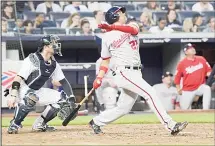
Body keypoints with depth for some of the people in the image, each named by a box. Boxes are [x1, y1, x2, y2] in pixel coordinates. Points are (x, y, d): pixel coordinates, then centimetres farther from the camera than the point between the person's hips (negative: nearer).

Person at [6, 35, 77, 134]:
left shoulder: (54, 64, 2)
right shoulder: (33, 59, -20)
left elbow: (63, 82, 5)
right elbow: (18, 78, -26)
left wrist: (71, 98, -8)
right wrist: (13, 96, -38)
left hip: (37, 91, 8)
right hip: (22, 89, -8)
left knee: (62, 98, -2)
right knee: (32, 97, -40)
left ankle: (39, 124, 3)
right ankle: (14, 124, -25)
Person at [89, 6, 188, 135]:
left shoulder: (131, 26, 13)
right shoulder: (107, 37, 7)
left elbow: (133, 29, -14)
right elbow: (106, 60, 13)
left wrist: (113, 27, -27)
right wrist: (99, 78, 1)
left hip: (135, 74, 5)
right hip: (123, 72, -5)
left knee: (123, 109, 10)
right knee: (150, 93, -21)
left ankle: (96, 122, 28)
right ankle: (170, 125, -26)